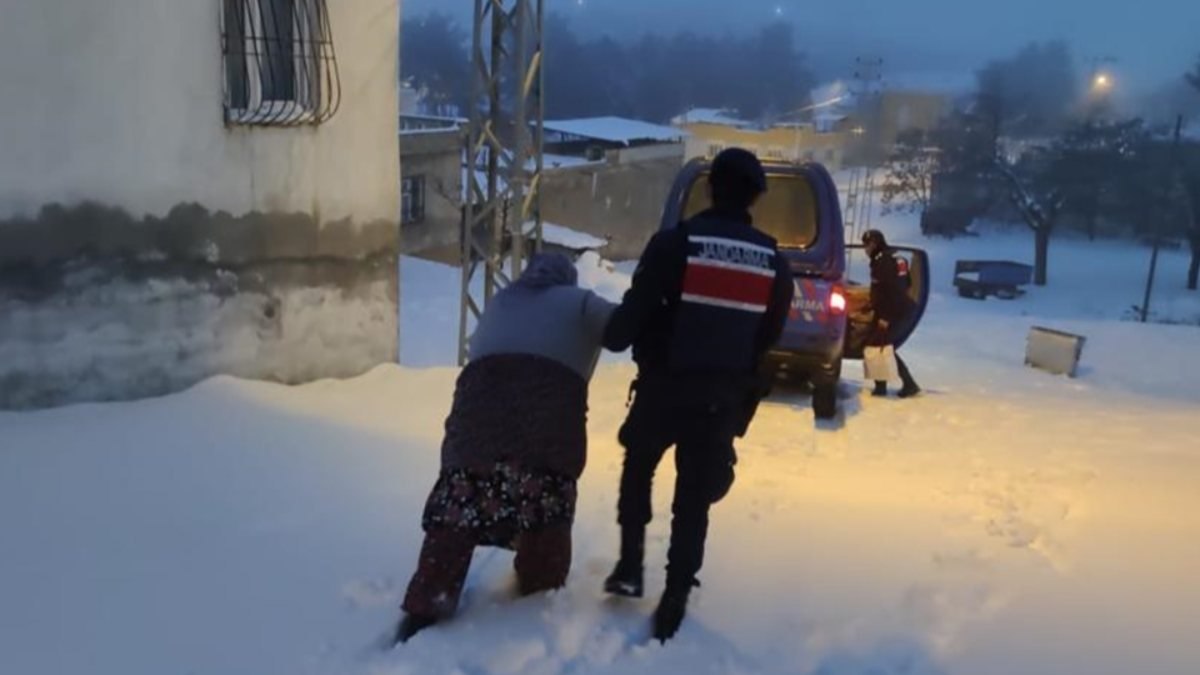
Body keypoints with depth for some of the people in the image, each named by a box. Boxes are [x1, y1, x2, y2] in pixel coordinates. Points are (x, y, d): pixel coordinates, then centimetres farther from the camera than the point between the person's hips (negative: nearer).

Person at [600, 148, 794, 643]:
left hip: (664, 386, -2)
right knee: (694, 500, 13)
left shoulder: (674, 243, -13)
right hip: (724, 397, 2)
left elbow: (636, 309, -10)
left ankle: (630, 565, 22)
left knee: (638, 467, 25)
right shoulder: (774, 261, 0)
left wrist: (614, 337, 11)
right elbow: (770, 336, 8)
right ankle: (675, 600, 15)